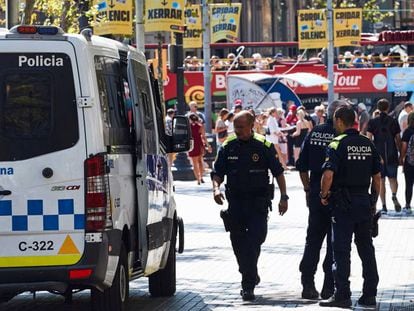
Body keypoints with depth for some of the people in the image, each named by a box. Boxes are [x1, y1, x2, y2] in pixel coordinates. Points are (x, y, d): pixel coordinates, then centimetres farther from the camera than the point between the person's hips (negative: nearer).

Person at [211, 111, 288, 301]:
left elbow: (278, 172, 3)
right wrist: (216, 188, -12)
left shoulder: (264, 146, -3)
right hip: (235, 202, 4)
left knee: (254, 241, -12)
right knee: (238, 243, 9)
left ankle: (248, 285, -11)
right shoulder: (228, 147, 4)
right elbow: (217, 173, 8)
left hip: (258, 202, -3)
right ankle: (250, 278, 29)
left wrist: (284, 197, 0)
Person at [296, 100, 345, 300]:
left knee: (313, 239, 13)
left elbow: (302, 166, 6)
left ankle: (308, 285, 10)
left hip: (316, 193, 5)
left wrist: (308, 189, 15)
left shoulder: (314, 133, 3)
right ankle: (329, 287, 4)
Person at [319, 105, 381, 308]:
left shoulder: (338, 144, -11)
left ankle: (342, 295, -3)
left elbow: (328, 174, -22)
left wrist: (324, 195, -6)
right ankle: (370, 295, 13)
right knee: (366, 248, 11)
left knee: (341, 250, -2)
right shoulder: (368, 144, 8)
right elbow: (377, 176, 11)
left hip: (343, 203, -6)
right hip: (365, 200, 6)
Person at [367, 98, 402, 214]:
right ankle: (394, 196, -20)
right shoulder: (393, 121, 1)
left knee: (381, 181, 6)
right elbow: (398, 139, 4)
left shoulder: (372, 122, -1)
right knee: (392, 178, 10)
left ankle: (384, 206, 3)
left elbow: (368, 138, -6)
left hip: (378, 154, 0)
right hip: (392, 155, 0)